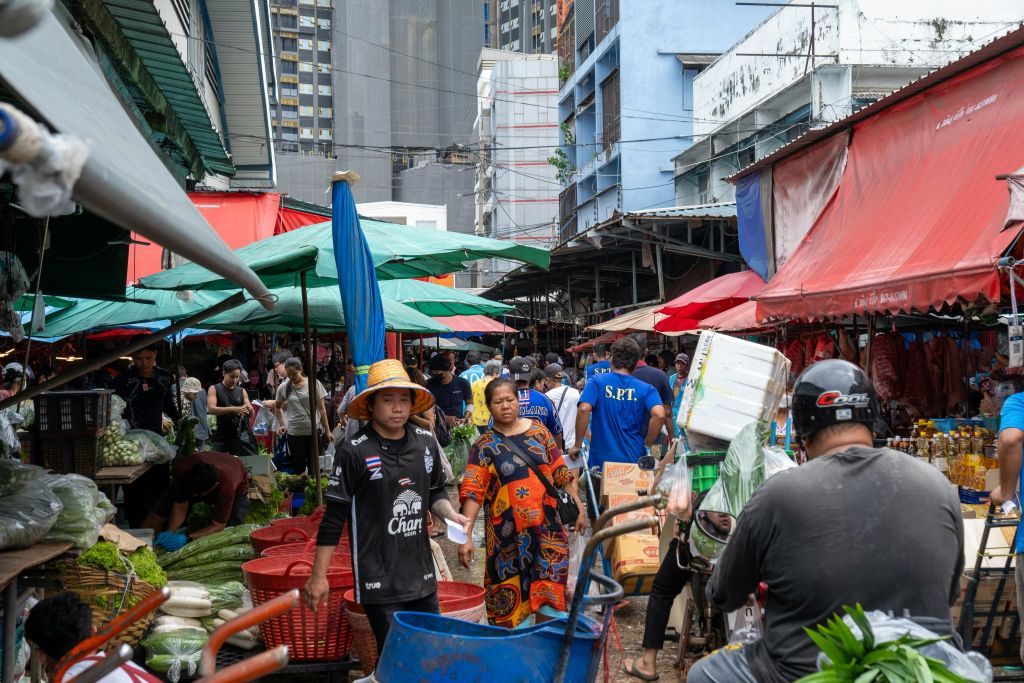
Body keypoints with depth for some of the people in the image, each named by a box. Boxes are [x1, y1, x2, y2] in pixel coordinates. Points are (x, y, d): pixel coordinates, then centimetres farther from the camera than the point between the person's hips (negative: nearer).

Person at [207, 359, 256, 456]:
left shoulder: (242, 391, 9)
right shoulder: (214, 389, 0)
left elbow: (251, 414, 10)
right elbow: (211, 409, -16)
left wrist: (249, 409, -15)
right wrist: (234, 409, -27)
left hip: (241, 435, 2)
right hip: (221, 436, -2)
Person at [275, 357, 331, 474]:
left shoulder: (314, 384, -4)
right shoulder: (283, 387, 0)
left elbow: (321, 409, 0)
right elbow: (278, 406, 19)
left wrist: (327, 430, 1)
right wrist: (282, 424, 8)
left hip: (314, 431, -1)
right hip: (294, 433, 1)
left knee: (314, 467, 7)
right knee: (298, 468, 5)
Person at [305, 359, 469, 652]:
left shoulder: (426, 442, 4)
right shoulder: (354, 451, -11)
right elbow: (334, 517, -8)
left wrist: (451, 515, -2)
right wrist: (319, 575, -7)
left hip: (422, 574, 6)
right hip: (379, 581, -5)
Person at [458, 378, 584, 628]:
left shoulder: (538, 431, 8)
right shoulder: (485, 446, -1)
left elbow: (561, 472, 12)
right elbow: (472, 492, -10)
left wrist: (579, 506, 8)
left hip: (547, 527, 2)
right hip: (508, 533, -2)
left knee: (548, 595, -1)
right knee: (509, 598, 6)